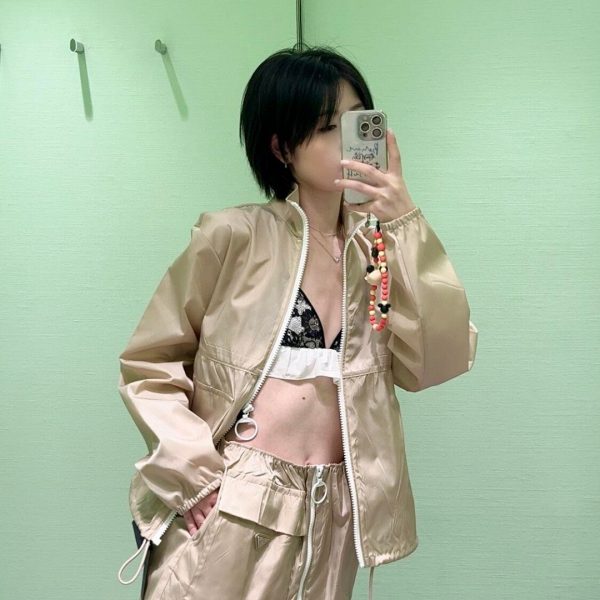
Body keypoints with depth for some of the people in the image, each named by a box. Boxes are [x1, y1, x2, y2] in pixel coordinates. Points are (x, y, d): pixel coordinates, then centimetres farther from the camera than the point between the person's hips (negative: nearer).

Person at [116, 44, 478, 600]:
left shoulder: (381, 246, 3)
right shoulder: (234, 237, -8)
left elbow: (436, 362, -9)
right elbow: (148, 364, -3)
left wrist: (406, 225, -15)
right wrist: (196, 474, -13)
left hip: (330, 519, 4)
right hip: (225, 511, -3)